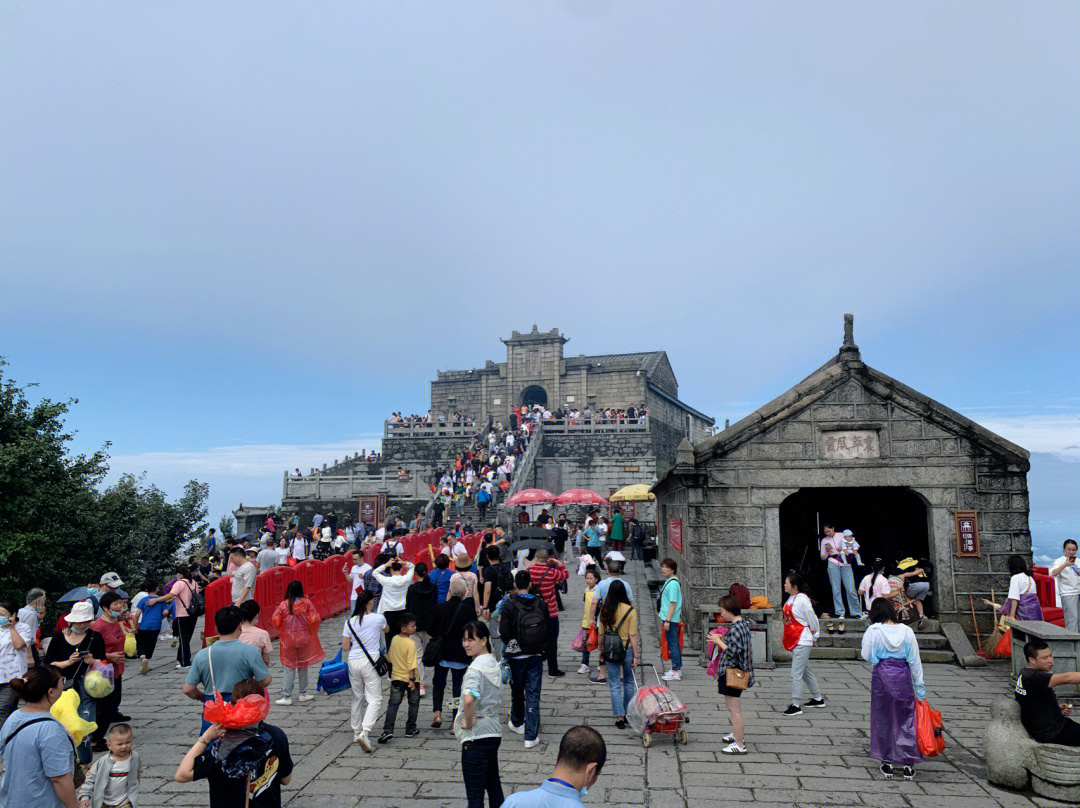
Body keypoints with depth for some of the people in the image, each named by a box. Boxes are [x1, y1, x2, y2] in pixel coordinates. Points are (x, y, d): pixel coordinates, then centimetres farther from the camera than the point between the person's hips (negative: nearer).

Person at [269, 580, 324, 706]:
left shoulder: (283, 605, -11)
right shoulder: (306, 603, -9)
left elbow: (275, 622, -11)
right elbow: (315, 619, -12)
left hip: (288, 639, -1)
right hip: (304, 638, 1)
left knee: (289, 668, 6)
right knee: (303, 665, 16)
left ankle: (287, 697, 4)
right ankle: (303, 694, 25)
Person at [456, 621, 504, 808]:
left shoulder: (475, 669, -20)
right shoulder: (494, 663, 7)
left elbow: (468, 700, -37)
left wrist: (468, 722, -21)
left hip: (476, 736, -9)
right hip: (494, 732, 9)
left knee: (474, 793, 0)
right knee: (493, 784, 22)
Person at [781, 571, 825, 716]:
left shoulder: (802, 600, -19)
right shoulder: (791, 599, 6)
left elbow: (813, 621, -10)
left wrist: (814, 637, 2)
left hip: (802, 642, -9)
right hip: (794, 641, 9)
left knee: (796, 674, -6)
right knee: (806, 671, 20)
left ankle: (796, 705, 0)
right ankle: (818, 698, 35)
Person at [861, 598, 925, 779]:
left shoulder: (873, 631, -8)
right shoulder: (907, 631, -2)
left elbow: (867, 656, -4)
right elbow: (915, 661, 1)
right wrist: (920, 688, 7)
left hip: (882, 677, -1)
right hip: (903, 677, 1)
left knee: (883, 719, 11)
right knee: (906, 719, 10)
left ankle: (887, 764, 17)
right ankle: (908, 765, 11)